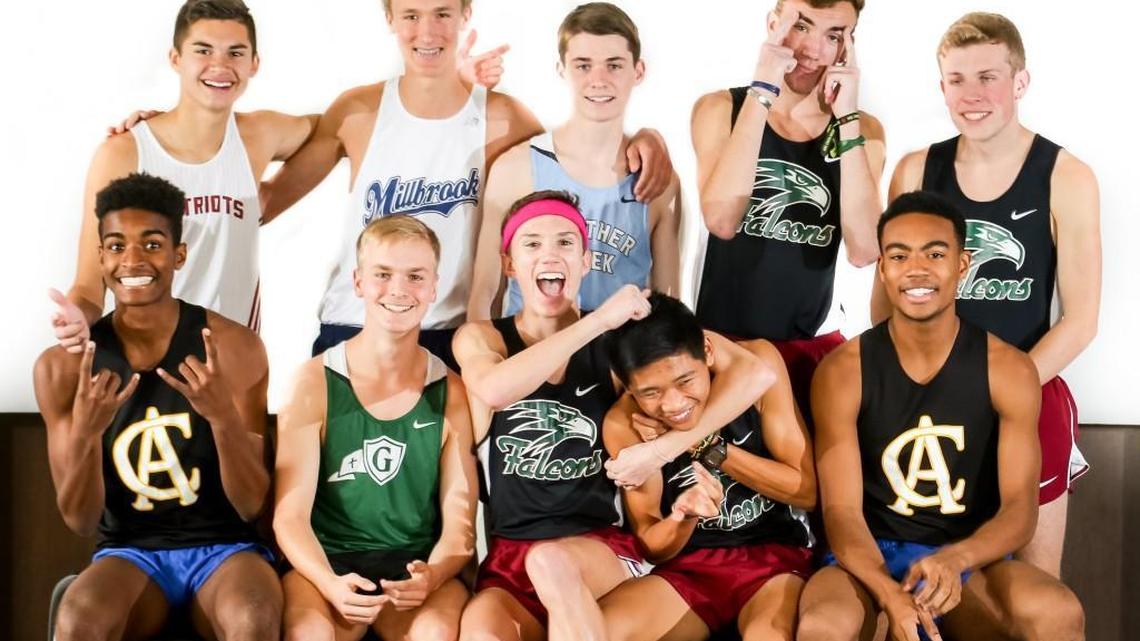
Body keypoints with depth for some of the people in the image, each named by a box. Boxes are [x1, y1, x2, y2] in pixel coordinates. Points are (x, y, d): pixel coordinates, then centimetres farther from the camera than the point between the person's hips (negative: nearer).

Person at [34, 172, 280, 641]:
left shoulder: (233, 346, -6)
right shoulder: (63, 365, -4)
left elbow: (251, 506, -7)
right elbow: (80, 522, -3)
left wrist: (222, 415, -26)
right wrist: (84, 432, -23)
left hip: (225, 547, -1)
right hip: (129, 551, 1)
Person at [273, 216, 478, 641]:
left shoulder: (451, 394, 4)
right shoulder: (313, 383, 0)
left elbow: (459, 522, 1)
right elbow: (291, 514, -5)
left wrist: (432, 575, -23)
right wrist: (330, 584, -26)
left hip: (416, 564, 1)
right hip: (326, 561, -1)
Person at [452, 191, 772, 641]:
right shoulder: (479, 338, 5)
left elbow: (752, 371, -6)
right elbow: (495, 390, -21)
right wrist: (597, 320, -21)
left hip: (602, 551, 0)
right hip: (507, 558, 1)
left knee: (551, 561, -36)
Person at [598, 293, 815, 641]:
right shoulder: (623, 425, -8)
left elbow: (806, 491, -7)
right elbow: (653, 548, -1)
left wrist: (710, 447, -17)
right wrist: (682, 517, -25)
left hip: (776, 552, -1)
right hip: (689, 566, 2)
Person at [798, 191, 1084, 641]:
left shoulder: (1010, 370, -3)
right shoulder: (842, 372, -6)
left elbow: (1020, 508, -8)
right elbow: (841, 510, -11)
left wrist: (954, 560, -30)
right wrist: (889, 595, -32)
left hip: (969, 558, 1)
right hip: (872, 558, -1)